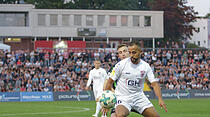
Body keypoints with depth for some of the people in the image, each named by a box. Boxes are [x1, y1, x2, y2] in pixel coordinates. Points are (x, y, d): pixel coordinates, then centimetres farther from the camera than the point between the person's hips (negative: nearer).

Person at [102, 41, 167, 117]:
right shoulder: (121, 64, -10)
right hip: (123, 98, -4)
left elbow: (154, 84, -4)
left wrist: (160, 99, -21)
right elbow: (110, 82, -4)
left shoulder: (145, 66, -2)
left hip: (139, 96, 4)